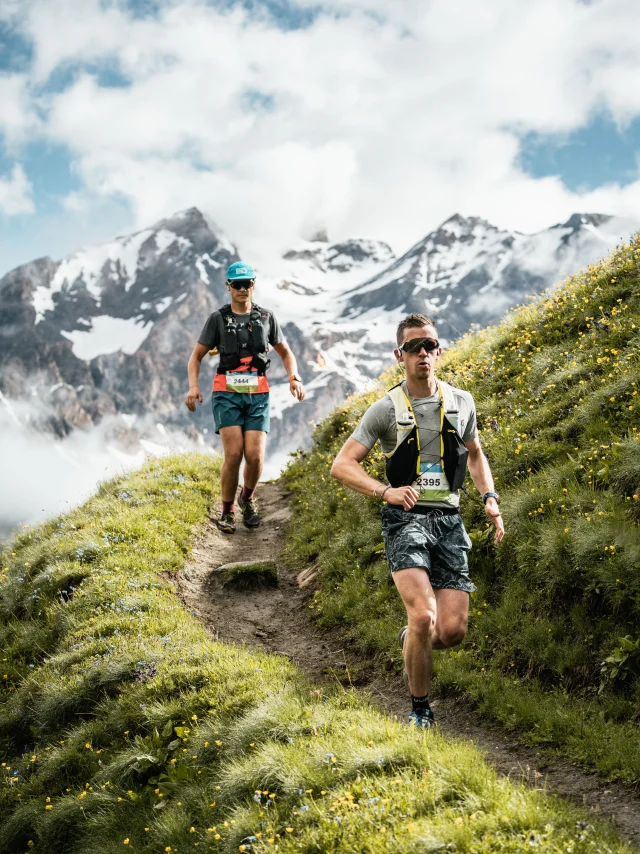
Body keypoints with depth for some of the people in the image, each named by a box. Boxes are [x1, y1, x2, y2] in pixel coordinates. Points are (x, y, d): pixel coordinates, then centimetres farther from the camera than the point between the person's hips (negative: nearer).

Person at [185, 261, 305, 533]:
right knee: (233, 454, -14)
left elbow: (285, 352, 19)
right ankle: (227, 510, 5)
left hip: (257, 394, 2)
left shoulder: (266, 317, 10)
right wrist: (193, 386, -11)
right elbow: (197, 356, 6)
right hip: (227, 393, -1)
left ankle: (247, 498, 20)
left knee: (255, 455, -10)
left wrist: (294, 378, 0)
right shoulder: (218, 318, 4)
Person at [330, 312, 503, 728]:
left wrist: (490, 498, 7)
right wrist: (386, 492, -22)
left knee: (452, 631, -5)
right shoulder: (386, 409, -3)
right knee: (424, 616, -21)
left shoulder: (461, 402, 8)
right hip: (406, 520, -3)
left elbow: (474, 454, 24)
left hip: (449, 521, 3)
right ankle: (420, 710, -1)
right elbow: (342, 465, -6)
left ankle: (411, 639, 33)